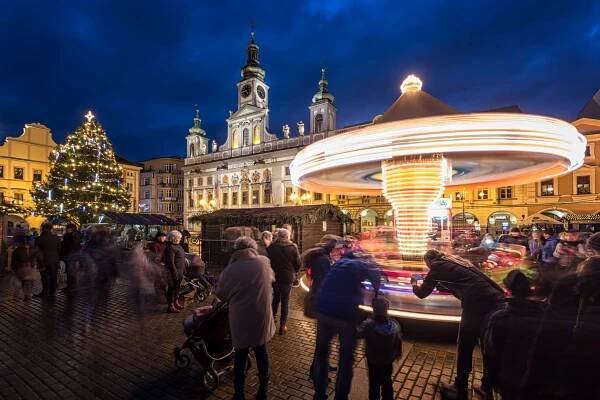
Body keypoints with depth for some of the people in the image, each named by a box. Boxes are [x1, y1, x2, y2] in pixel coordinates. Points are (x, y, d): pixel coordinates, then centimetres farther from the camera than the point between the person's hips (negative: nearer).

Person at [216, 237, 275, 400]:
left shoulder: (231, 269, -17)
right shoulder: (264, 262, -11)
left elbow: (221, 294, -4)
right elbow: (272, 278, 8)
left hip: (241, 320, -2)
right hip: (261, 317, 2)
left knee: (241, 355, 16)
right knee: (261, 352, 20)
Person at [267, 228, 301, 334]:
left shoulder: (270, 248, -8)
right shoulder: (293, 248, -12)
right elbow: (298, 263, -6)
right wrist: (293, 272, 12)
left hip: (274, 277, 2)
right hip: (288, 278, -2)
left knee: (275, 298, 22)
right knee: (285, 301, 8)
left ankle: (272, 317, 32)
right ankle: (283, 325, 11)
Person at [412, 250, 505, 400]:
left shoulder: (438, 266, 5)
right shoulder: (455, 261, 24)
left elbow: (422, 293, 12)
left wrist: (414, 284, 32)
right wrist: (438, 285, 50)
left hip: (477, 304, -7)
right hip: (497, 301, 8)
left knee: (465, 347, 11)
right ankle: (487, 387, 39)